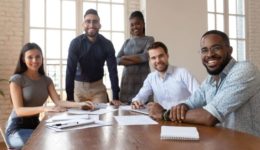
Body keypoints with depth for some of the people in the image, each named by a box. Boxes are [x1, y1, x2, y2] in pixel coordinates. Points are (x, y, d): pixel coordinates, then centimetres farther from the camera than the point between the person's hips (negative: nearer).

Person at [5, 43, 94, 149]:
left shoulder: (46, 80, 6)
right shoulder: (17, 79, -9)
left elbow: (58, 102, -5)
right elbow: (19, 110, -19)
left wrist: (80, 104, -22)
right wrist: (44, 109, -36)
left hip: (35, 125, 5)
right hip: (17, 128, -5)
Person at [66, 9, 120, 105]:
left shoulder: (107, 44, -11)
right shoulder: (75, 43, -14)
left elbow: (113, 70, -13)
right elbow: (70, 70, -18)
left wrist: (115, 97, -18)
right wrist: (69, 98, -24)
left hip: (98, 86, 1)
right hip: (79, 86, -1)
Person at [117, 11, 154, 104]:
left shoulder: (149, 40, 4)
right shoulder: (127, 42, 15)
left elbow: (145, 57, -12)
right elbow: (118, 60, 3)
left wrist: (126, 57, -1)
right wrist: (137, 59, -10)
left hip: (142, 80, -4)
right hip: (127, 79, 4)